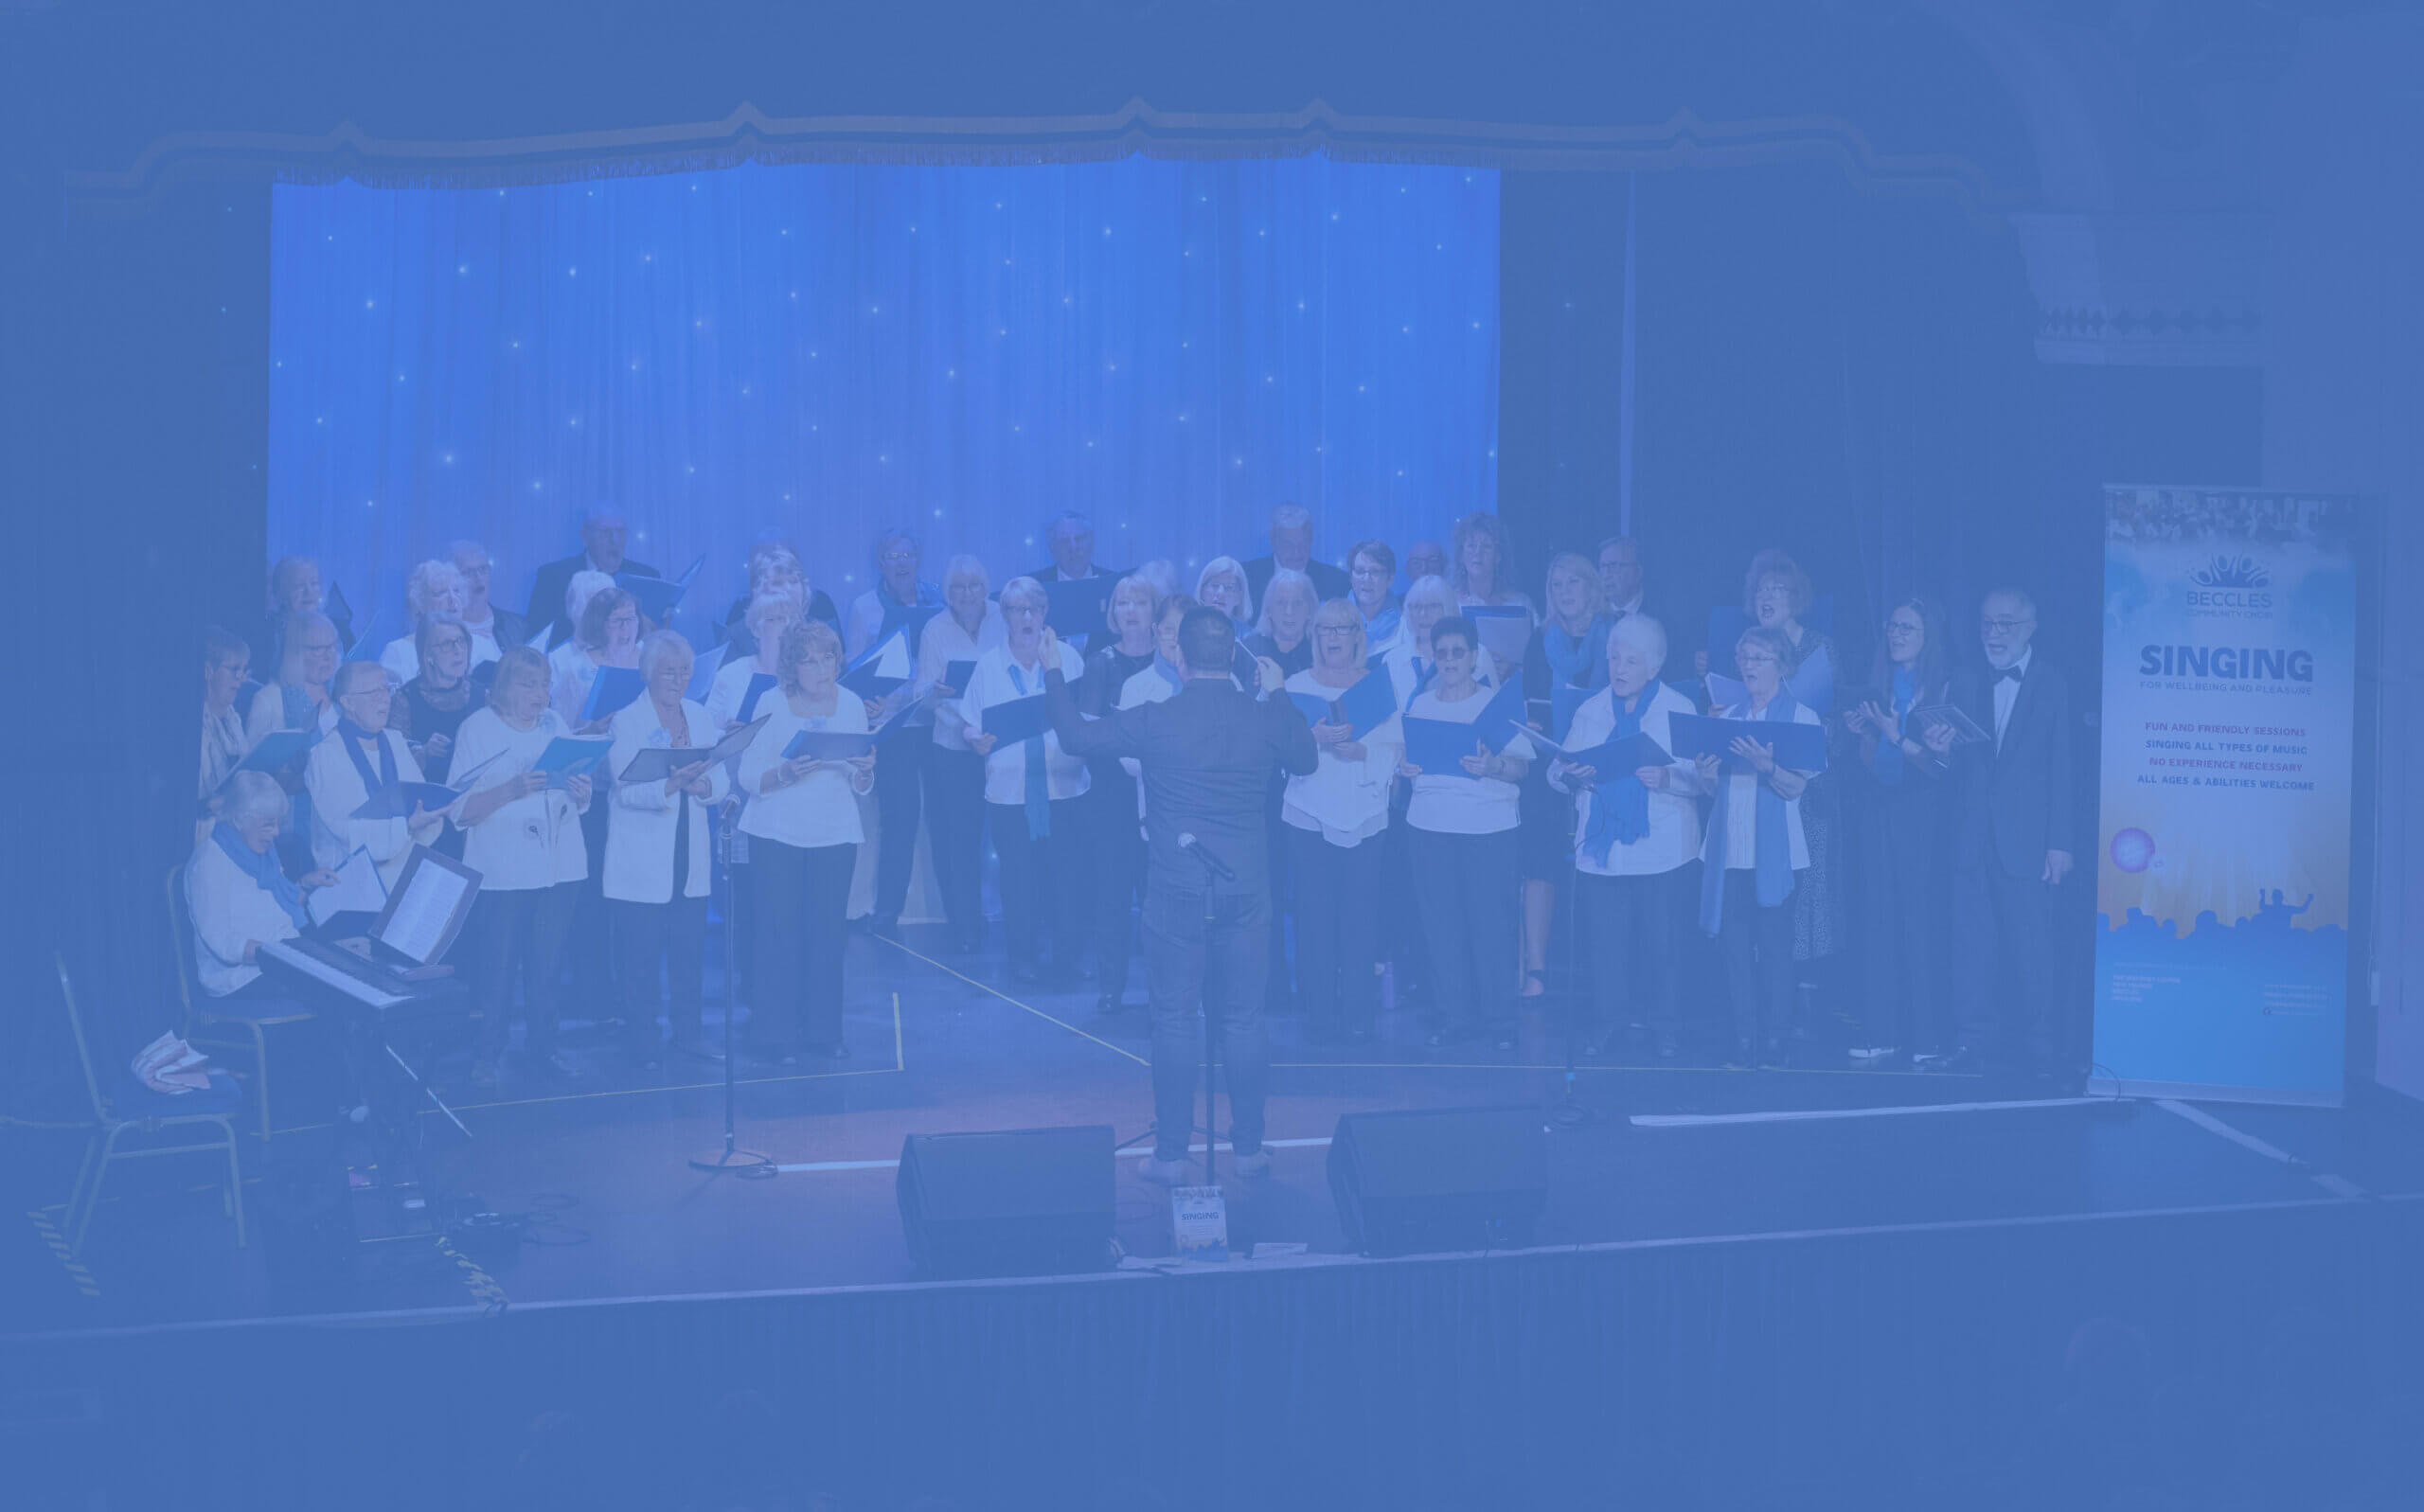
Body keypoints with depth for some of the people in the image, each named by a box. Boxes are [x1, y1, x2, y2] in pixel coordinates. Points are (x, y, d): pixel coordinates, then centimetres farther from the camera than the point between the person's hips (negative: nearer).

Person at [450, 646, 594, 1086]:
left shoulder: (555, 724, 12)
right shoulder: (478, 728, -2)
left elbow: (578, 803, 16)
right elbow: (461, 810, -10)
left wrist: (581, 795, -8)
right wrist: (511, 790, -24)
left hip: (559, 867, 4)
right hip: (501, 872, -4)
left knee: (547, 966, 3)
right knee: (497, 966, -5)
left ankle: (542, 1047, 14)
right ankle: (488, 1054, 4)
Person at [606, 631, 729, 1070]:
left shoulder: (699, 715, 11)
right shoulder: (626, 721, -5)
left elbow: (722, 780, 5)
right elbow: (627, 790, -17)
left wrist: (702, 784, -17)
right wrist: (670, 785, -33)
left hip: (690, 858, 4)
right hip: (641, 861, -4)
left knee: (690, 948, 5)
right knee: (641, 955, -2)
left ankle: (689, 1032, 16)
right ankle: (644, 1042, 7)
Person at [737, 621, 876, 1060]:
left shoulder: (851, 705, 7)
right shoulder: (771, 704, -3)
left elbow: (861, 786, 10)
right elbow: (748, 777, -6)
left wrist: (865, 769, -12)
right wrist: (786, 773, -24)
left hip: (834, 834, 3)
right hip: (778, 834, -2)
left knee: (829, 932, 0)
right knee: (780, 933, -4)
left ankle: (823, 1031, 9)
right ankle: (776, 1034, 2)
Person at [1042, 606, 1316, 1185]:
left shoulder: (1155, 720, -11)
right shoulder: (1266, 718, -4)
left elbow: (1075, 735, 0)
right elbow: (1305, 761, 17)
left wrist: (1052, 672, 14)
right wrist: (1279, 695, 29)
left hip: (1176, 897, -2)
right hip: (1246, 893, 2)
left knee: (1174, 1022, 5)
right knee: (1244, 1021, 10)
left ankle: (1171, 1154, 8)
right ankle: (1249, 1148, 16)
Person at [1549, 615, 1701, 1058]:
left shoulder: (1678, 709, 3)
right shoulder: (1591, 710, 13)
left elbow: (1698, 776, -7)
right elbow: (1557, 770, 8)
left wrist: (1666, 777, -28)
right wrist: (1568, 774, -16)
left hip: (1660, 850, -3)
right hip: (1602, 847, 3)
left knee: (1661, 937, -1)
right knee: (1604, 936, 0)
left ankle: (1666, 1024, 11)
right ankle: (1607, 1021, 12)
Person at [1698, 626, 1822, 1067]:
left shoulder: (1801, 717, 1)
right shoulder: (1728, 716, 15)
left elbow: (1796, 787, -8)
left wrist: (1767, 766, -27)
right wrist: (1707, 775, -6)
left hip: (1773, 852, -4)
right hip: (1729, 848, 4)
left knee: (1774, 944, -3)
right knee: (1735, 942, 1)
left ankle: (1774, 1040, 2)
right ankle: (1743, 1039, 4)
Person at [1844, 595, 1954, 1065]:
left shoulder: (1944, 689, -5)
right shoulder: (1879, 688, 13)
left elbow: (1944, 762, -10)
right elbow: (1870, 764, 14)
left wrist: (1897, 736, -17)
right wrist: (1864, 733, -5)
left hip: (1924, 818, -5)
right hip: (1881, 815, 5)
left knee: (1922, 925, -6)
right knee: (1881, 925, 3)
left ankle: (1924, 1036, -1)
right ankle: (1880, 1034, 4)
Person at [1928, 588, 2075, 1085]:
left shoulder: (2054, 684, 0)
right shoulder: (1966, 681, 12)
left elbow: (2064, 767, -3)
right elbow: (1963, 763, 11)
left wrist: (2061, 842, -8)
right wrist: (1943, 749, -13)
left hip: (2027, 841, -4)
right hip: (1973, 839, 4)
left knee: (2032, 948, -3)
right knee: (1972, 945, 4)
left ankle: (2041, 1051, 3)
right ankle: (1976, 1043, 9)